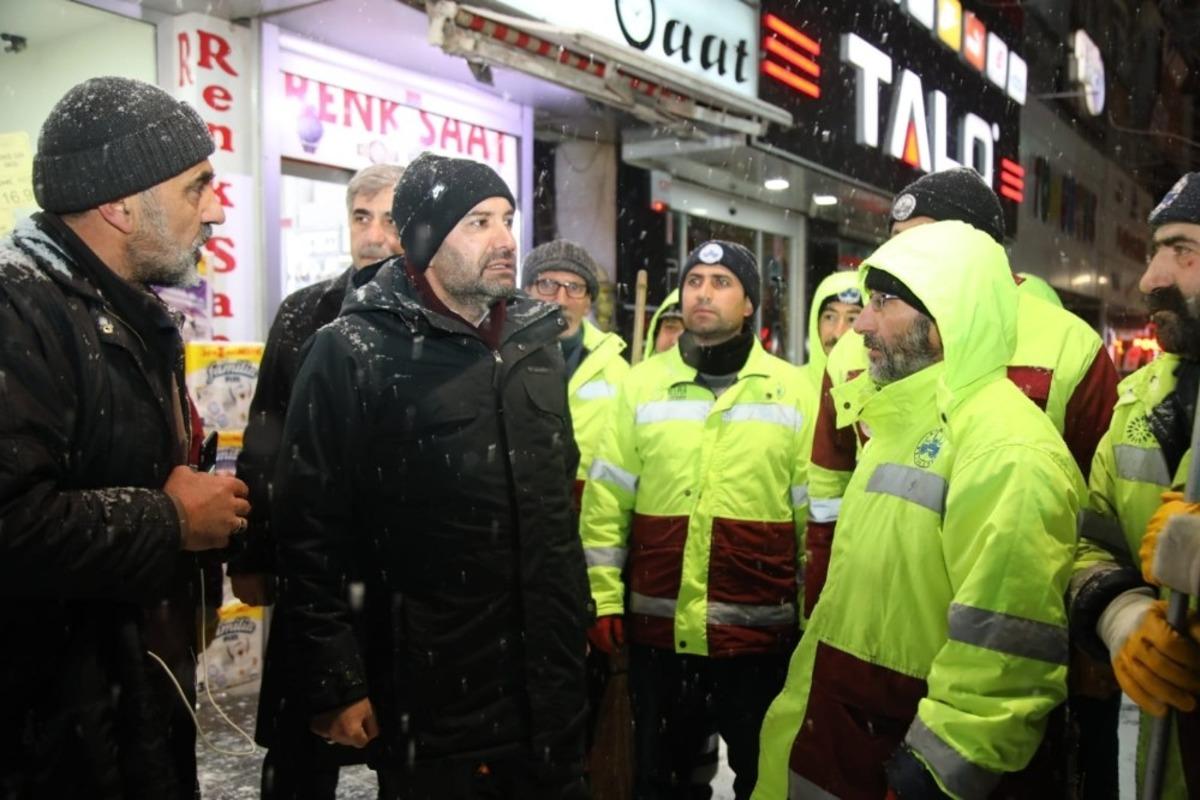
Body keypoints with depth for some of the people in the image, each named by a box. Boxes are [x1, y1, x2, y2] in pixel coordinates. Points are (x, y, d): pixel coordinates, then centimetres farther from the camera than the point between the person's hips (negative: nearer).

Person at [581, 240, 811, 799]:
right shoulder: (642, 385, 2)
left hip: (759, 630, 0)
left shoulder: (790, 390, 0)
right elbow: (606, 502, 2)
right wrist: (603, 598, -3)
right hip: (658, 628, 1)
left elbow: (814, 512, 2)